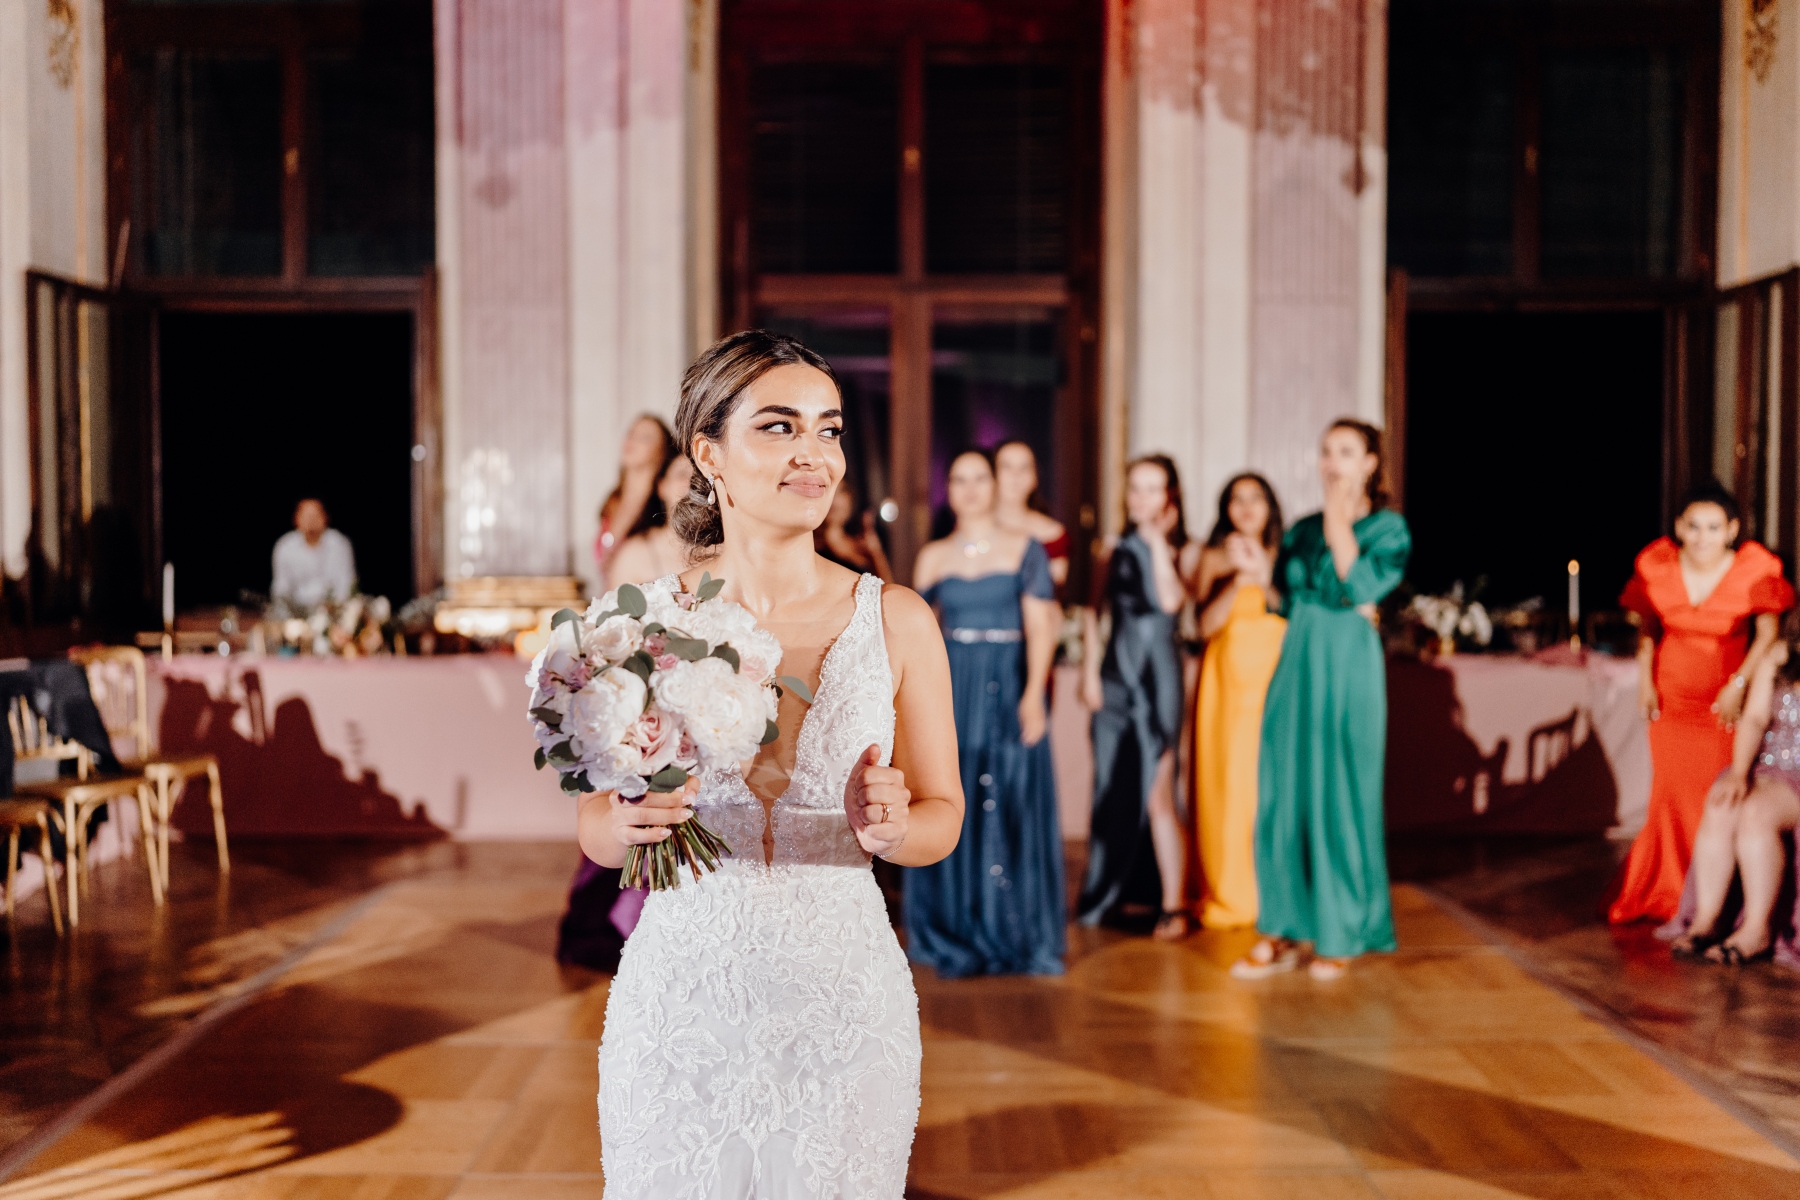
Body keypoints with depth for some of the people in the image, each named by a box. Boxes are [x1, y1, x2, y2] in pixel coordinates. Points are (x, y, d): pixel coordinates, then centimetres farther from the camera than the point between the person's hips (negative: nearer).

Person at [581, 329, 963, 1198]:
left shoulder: (896, 621, -4)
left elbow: (942, 817, 5)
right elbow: (594, 828, 5)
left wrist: (889, 827, -16)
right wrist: (629, 823, -17)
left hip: (842, 1003, 0)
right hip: (679, 1006, 0)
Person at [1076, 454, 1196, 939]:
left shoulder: (1182, 549, -1)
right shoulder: (1117, 549, 10)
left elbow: (1171, 600, -19)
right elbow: (1093, 613, 11)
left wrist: (1157, 542, -16)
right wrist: (1090, 671, 3)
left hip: (1157, 672, -5)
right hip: (1115, 674, 5)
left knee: (1156, 794, -8)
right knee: (1117, 788, 9)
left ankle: (1172, 904, -4)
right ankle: (1131, 892, 20)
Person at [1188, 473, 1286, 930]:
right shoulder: (1214, 558, 6)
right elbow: (1207, 624, -5)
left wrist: (1264, 575, -14)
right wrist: (1238, 578, -15)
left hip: (1274, 678, 1)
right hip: (1226, 679, -1)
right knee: (1225, 781, -1)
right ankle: (1228, 895, 9)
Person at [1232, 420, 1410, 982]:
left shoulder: (1387, 528, -1)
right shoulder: (1302, 529, 14)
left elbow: (1363, 587, -15)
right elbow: (1284, 596, 13)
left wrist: (1340, 528, -13)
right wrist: (1337, 605, -2)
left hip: (1349, 667, -5)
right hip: (1297, 664, 5)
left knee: (1340, 798, -1)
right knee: (1286, 794, 2)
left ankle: (1340, 936, 10)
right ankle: (1283, 932, 9)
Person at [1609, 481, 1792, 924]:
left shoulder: (1755, 570, -16)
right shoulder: (1657, 565, -8)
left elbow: (1769, 631, -4)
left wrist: (1740, 684, -10)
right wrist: (1645, 680, 0)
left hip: (1723, 704, -2)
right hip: (1671, 698, 2)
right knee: (1672, 795, 6)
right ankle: (1667, 897, 21)